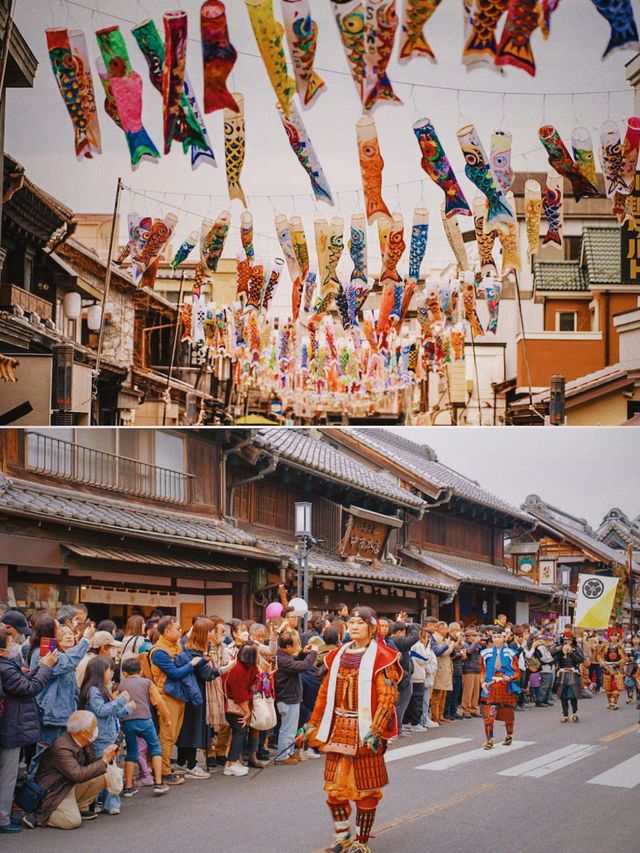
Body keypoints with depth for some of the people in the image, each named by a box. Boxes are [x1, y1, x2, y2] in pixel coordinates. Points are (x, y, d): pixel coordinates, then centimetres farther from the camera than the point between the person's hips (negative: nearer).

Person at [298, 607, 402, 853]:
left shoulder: (381, 657, -5)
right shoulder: (339, 655, 12)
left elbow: (387, 696, -12)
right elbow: (325, 692, 16)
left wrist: (376, 730, -22)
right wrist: (312, 724, 14)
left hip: (364, 730, -5)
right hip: (338, 729, 5)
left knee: (366, 787, 2)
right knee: (334, 786, 7)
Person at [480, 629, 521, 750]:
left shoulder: (510, 654, 3)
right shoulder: (486, 653, 9)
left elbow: (517, 673, 4)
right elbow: (483, 670, 16)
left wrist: (509, 678, -16)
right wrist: (483, 682, -2)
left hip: (506, 687, -1)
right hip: (490, 687, 1)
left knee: (507, 713, 11)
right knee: (488, 714, -11)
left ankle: (509, 736, 35)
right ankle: (489, 740, -7)